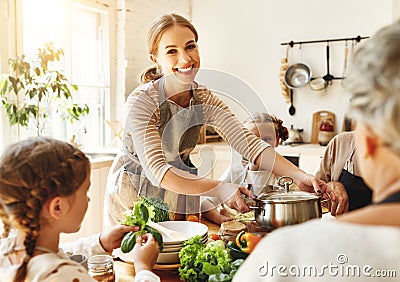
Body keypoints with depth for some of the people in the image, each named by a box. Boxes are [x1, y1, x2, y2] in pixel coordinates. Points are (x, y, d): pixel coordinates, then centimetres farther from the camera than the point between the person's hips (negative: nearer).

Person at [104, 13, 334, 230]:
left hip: (179, 194, 4)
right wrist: (219, 188, -44)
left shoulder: (204, 99, -10)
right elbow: (157, 171, -33)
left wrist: (298, 176, -34)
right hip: (135, 195, -4)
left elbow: (248, 143, -20)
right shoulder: (141, 102, -25)